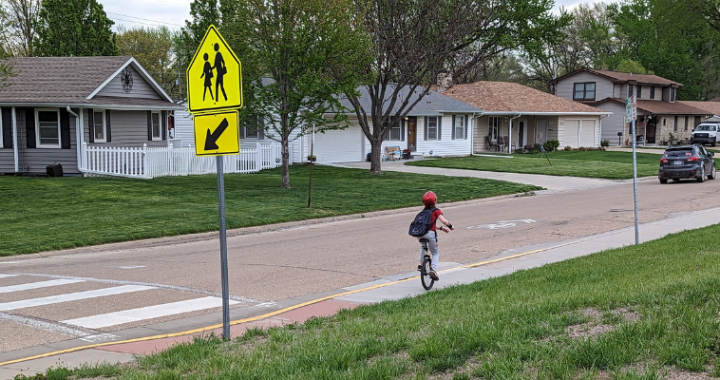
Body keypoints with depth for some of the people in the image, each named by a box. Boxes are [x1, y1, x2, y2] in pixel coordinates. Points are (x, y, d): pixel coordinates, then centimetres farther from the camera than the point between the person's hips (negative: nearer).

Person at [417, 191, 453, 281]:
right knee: (435, 253, 14)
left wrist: (441, 228, 35)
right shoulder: (436, 211, 5)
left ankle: (421, 264, 23)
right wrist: (450, 226, 10)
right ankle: (433, 269, -5)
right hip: (430, 233, -5)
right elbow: (444, 221, -9)